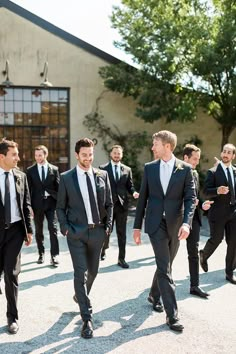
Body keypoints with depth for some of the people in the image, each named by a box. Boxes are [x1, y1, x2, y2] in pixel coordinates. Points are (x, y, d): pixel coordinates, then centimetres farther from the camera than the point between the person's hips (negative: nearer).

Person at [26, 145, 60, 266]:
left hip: (51, 203, -1)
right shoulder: (30, 170, 3)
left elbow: (58, 187, 3)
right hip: (37, 205, 1)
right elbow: (28, 189, 2)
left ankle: (54, 255, -1)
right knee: (38, 231, 10)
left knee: (53, 229, -7)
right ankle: (41, 254, 25)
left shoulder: (54, 169, 3)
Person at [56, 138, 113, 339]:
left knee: (93, 270, 17)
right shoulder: (66, 177, -1)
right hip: (76, 232, -3)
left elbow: (109, 203, 8)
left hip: (98, 231, 3)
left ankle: (81, 295, 47)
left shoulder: (102, 175, 4)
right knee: (80, 273, -5)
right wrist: (65, 228, -7)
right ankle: (87, 319, 4)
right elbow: (60, 207, 3)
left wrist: (108, 225, 0)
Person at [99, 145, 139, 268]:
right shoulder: (103, 168, 1)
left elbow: (130, 186, 9)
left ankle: (121, 259, 14)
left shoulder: (127, 169, 9)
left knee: (122, 233, 6)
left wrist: (133, 192, -11)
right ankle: (103, 250, 36)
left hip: (122, 204, 2)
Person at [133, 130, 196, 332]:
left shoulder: (185, 168, -2)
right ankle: (172, 315, 3)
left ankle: (154, 295, 41)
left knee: (165, 266, 16)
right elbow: (143, 198, 5)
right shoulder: (149, 168, 3)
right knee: (165, 268, -5)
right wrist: (137, 226, 5)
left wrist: (187, 222, -21)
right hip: (156, 223, -1)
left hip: (175, 224, 1)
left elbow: (190, 198, -5)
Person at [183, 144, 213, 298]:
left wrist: (202, 204, -4)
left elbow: (197, 195, 16)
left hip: (194, 218, 6)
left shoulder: (195, 174, 10)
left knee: (194, 253, 8)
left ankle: (194, 286, 16)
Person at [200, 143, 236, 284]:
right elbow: (206, 191, -10)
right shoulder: (213, 172, -3)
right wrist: (218, 190, -28)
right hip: (218, 213, -4)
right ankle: (204, 255, 31)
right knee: (216, 239, -3)